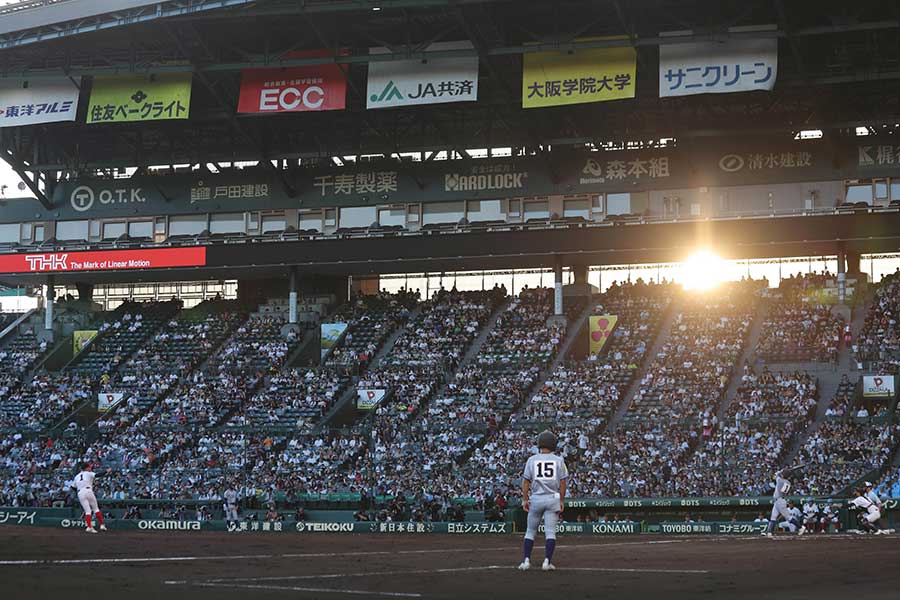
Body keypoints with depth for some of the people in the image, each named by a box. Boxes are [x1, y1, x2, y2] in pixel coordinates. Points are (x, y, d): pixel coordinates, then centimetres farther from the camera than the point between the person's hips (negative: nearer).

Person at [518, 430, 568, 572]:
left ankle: (526, 560, 2)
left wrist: (525, 499, 4)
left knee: (530, 531, 10)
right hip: (553, 498, 0)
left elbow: (526, 481, 1)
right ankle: (547, 561, -9)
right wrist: (562, 501, 6)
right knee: (550, 532, 0)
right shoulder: (558, 461, 3)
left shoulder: (532, 460, 3)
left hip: (536, 499, 0)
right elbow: (562, 482, 1)